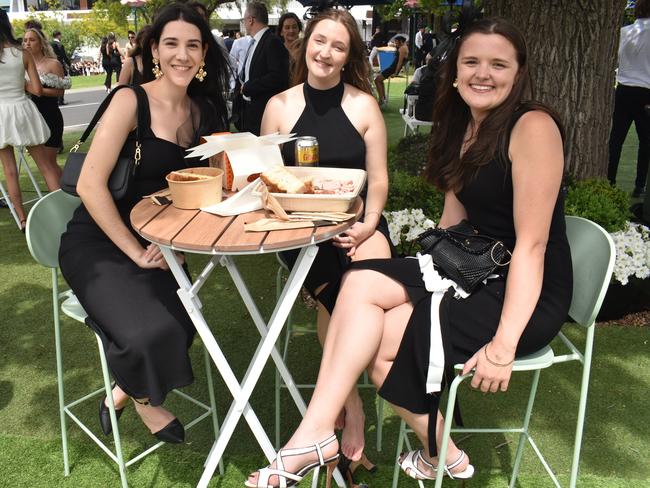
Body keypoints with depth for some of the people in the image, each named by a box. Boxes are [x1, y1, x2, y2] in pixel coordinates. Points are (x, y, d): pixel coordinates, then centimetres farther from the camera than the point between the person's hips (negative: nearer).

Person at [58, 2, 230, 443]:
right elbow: (90, 185, -17)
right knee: (150, 331, -26)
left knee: (179, 323, -23)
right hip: (98, 244, -5)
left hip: (158, 242, 5)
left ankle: (123, 392, 10)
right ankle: (143, 400, 11)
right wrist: (136, 253, -18)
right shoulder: (131, 100, -12)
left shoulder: (203, 110, 6)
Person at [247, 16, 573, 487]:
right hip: (476, 270, 8)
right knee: (362, 282, -13)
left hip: (528, 294, -7)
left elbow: (532, 243, -20)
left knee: (382, 338, -19)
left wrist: (504, 344, -24)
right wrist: (421, 278, 1)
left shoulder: (532, 127, -15)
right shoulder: (463, 126, 10)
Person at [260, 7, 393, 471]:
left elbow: (378, 178, 5)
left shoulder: (364, 104, 6)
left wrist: (368, 224, -13)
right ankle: (352, 408, -8)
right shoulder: (279, 106, 6)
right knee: (337, 294, -27)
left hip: (357, 221, 1)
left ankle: (341, 407, -15)